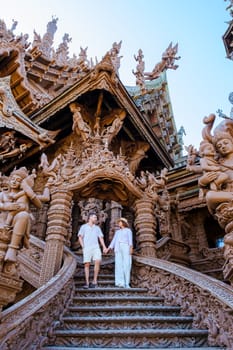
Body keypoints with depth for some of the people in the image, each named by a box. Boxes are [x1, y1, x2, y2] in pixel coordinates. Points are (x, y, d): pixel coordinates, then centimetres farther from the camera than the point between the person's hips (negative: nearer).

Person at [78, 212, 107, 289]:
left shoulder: (97, 228, 19)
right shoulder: (83, 227, 10)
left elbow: (101, 238, 11)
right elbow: (80, 237, 3)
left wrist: (104, 247, -4)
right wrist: (83, 247, -11)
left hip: (96, 248, 2)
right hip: (87, 248, -2)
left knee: (97, 262, -17)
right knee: (87, 264, -6)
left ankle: (94, 281, -7)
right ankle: (87, 283, 0)